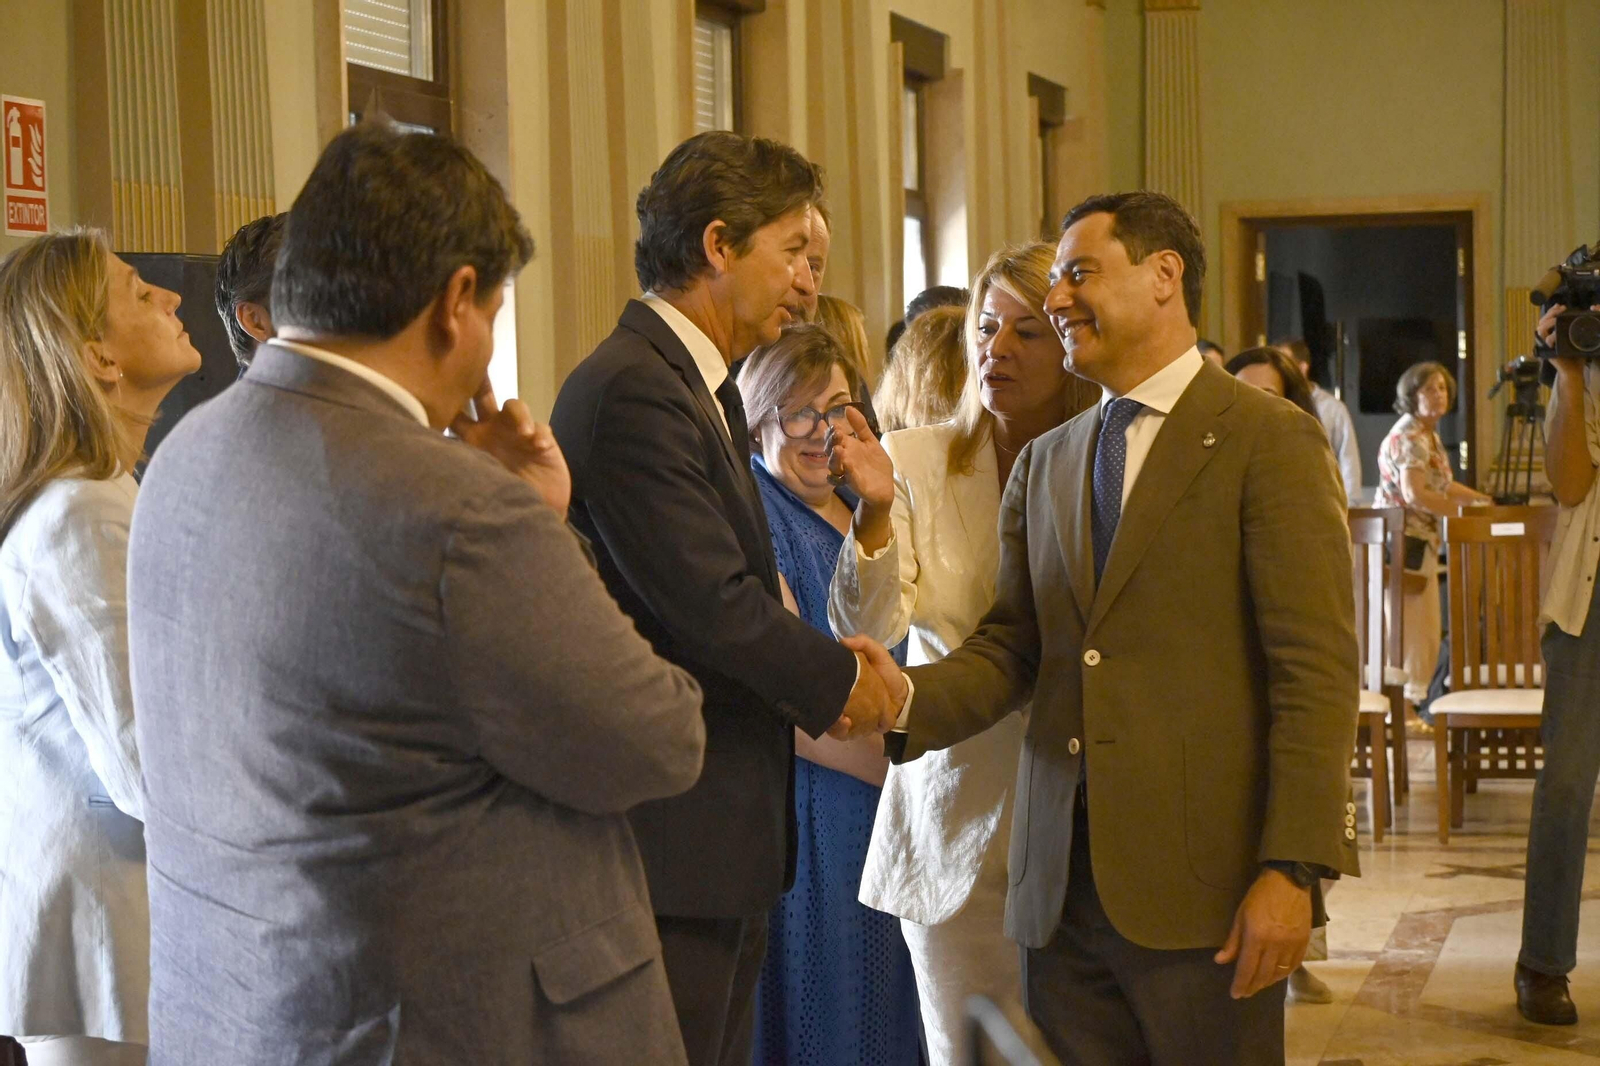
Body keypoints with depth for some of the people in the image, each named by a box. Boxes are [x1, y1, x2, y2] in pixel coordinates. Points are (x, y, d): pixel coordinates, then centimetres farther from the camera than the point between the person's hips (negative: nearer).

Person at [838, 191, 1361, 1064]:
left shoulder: (1269, 442, -4)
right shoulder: (1044, 464, 17)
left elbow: (1315, 672, -9)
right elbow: (1013, 644, 13)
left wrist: (1292, 870, -16)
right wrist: (912, 700, -8)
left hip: (1201, 891, -5)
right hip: (1061, 889, 6)